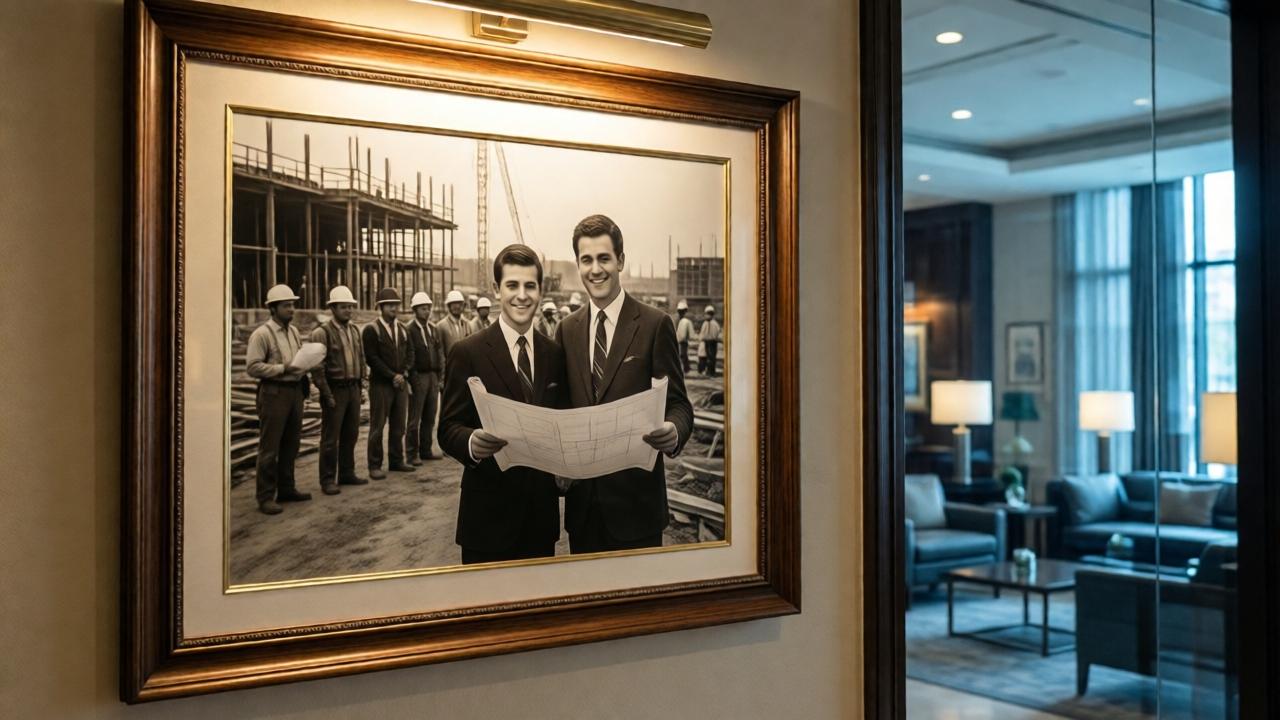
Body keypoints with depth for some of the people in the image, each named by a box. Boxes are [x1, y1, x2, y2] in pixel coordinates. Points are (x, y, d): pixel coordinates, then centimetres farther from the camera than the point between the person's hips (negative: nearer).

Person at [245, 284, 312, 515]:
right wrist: (283, 369, -21)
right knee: (269, 448, -2)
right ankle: (266, 497, 4)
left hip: (295, 390, 8)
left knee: (291, 444, 15)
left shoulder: (294, 331, 13)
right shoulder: (262, 334, -10)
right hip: (274, 392, -7)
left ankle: (286, 489, 27)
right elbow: (253, 367, -15)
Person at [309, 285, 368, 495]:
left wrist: (361, 387, 12)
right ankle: (327, 480, 7)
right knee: (330, 438, 0)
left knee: (351, 435, 13)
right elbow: (317, 367, -13)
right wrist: (327, 395, -14)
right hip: (335, 389, -7)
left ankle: (347, 474, 24)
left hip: (353, 389, 7)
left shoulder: (354, 330, 12)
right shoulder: (322, 332, -10)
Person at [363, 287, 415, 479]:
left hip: (401, 383, 6)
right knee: (377, 426, -1)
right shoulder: (371, 329, -6)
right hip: (381, 384, -6)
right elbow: (371, 358, -11)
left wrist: (404, 373, -3)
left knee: (399, 425, 10)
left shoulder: (402, 329, 13)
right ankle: (374, 465, 3)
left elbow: (410, 352, 13)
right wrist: (392, 376, -13)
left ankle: (396, 461, 19)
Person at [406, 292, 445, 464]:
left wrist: (439, 375, 8)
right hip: (418, 377, -6)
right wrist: (411, 378, -14)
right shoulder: (408, 330, -10)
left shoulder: (433, 329, 13)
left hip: (433, 376, 7)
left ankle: (426, 450, 20)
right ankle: (412, 454, 6)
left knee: (430, 417, 11)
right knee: (414, 419, 0)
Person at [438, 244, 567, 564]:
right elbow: (448, 428, -7)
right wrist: (471, 443, -29)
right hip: (489, 511, -4)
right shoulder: (468, 352, -6)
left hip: (542, 510, 4)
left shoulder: (554, 354, 7)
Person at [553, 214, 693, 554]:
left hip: (635, 497, -4)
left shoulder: (655, 325, -6)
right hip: (582, 497, 4)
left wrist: (673, 432, -28)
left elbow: (677, 403, -6)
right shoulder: (567, 330, 9)